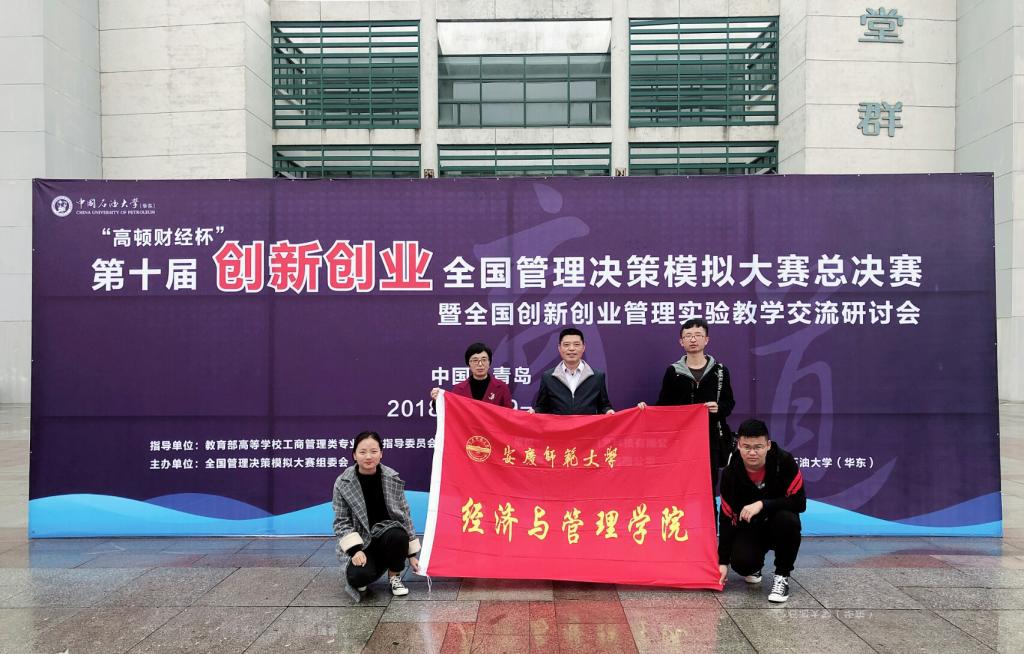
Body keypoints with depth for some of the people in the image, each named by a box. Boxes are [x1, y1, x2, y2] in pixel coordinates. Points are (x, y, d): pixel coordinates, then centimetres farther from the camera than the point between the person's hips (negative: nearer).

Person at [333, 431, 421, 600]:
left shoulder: (393, 479, -6)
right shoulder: (343, 483, -9)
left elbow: (404, 515, 1)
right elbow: (341, 521, -5)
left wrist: (411, 554, 2)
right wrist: (355, 549, -21)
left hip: (387, 533, 1)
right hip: (360, 541, -1)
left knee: (398, 536, -34)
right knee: (359, 576, -31)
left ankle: (394, 576, -3)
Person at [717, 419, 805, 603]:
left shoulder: (785, 462, -21)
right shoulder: (730, 473, -17)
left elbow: (799, 503, -23)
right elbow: (726, 518, -11)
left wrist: (762, 504, -36)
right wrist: (723, 562, -13)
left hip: (778, 526, -1)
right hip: (748, 528, 1)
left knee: (788, 520, -36)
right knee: (741, 563, -27)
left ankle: (782, 576, -12)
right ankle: (753, 567, 14)